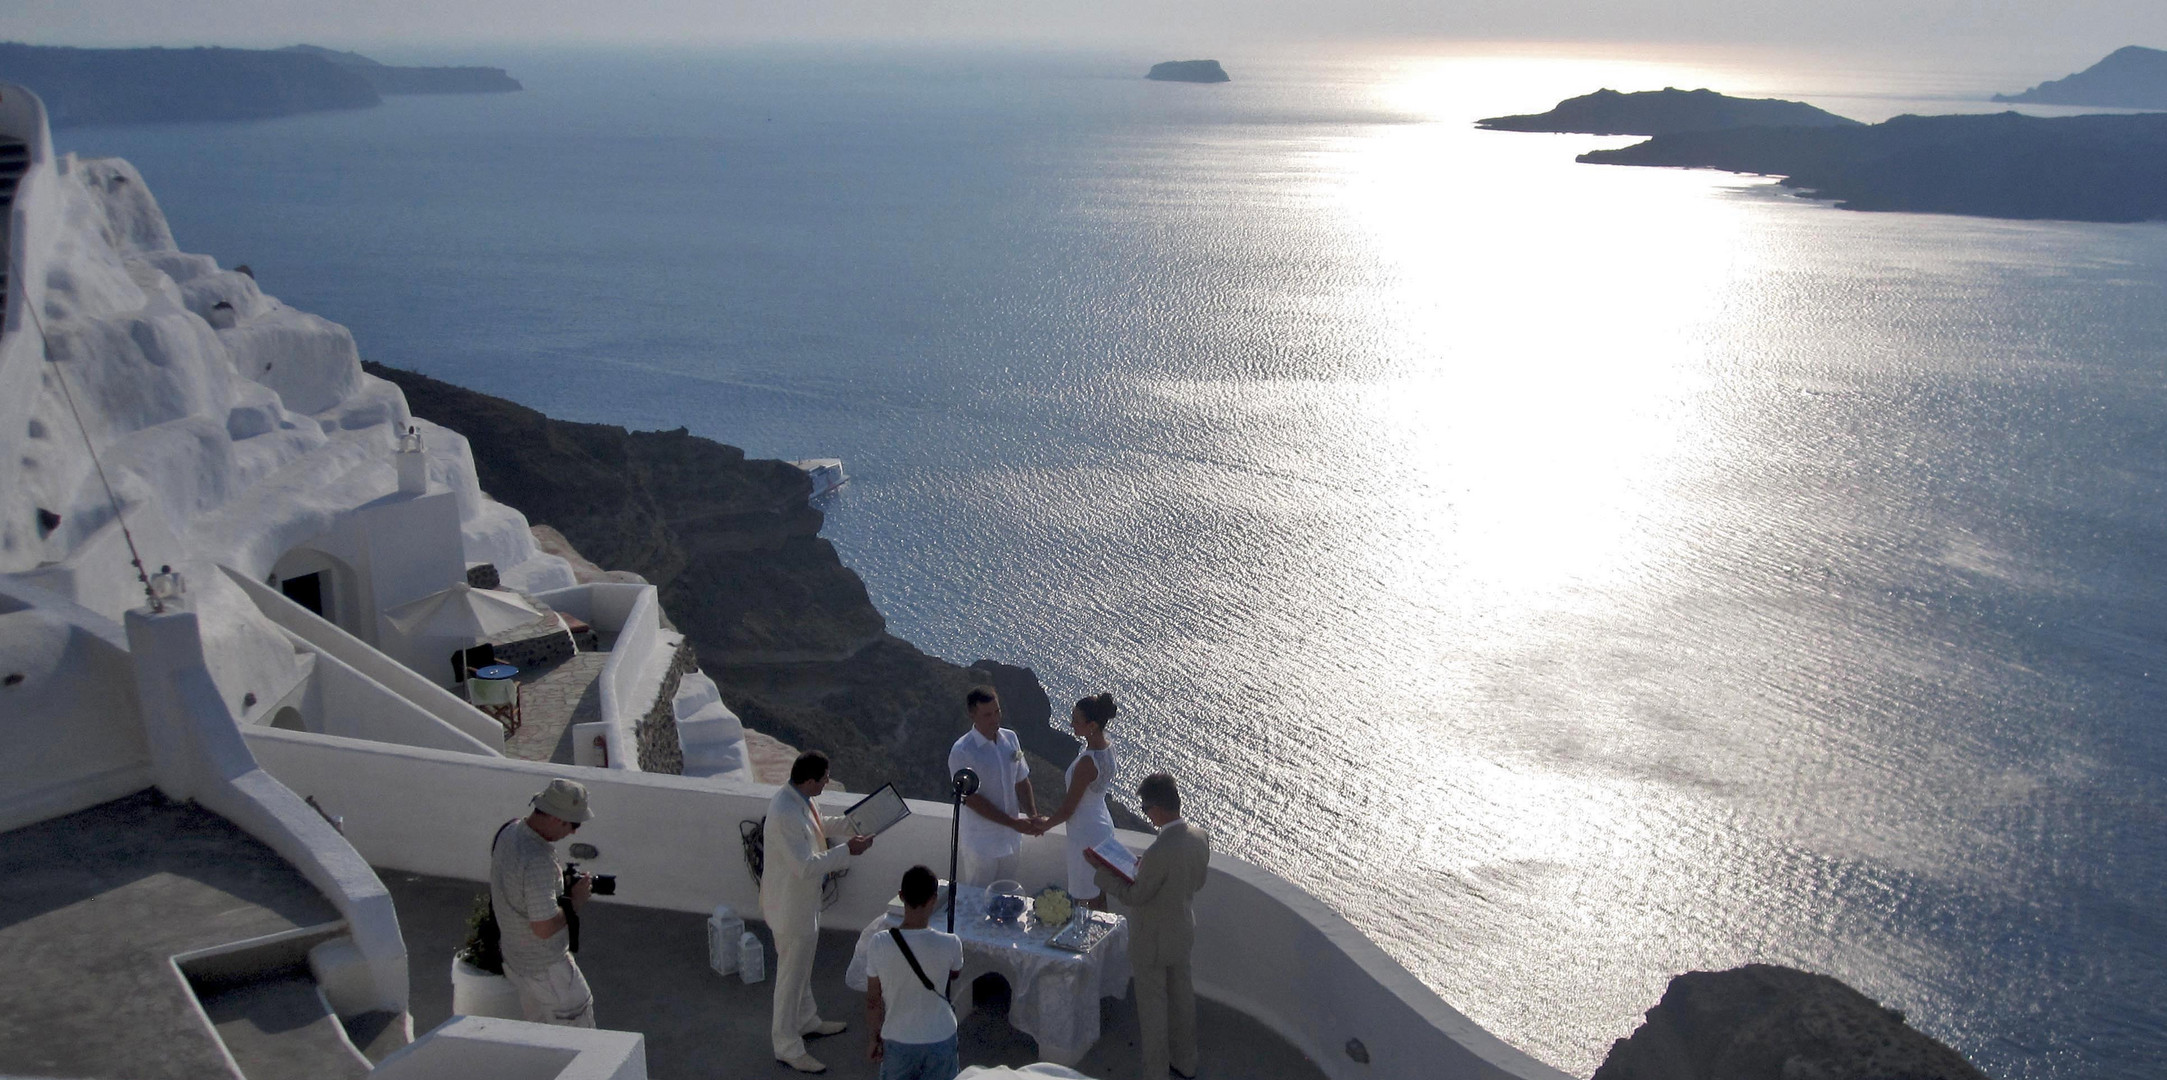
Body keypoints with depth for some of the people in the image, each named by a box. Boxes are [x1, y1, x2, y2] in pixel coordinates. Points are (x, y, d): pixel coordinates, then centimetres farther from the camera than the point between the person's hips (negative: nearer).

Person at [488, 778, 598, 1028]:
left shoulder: (508, 830, -3)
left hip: (512, 958, 9)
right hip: (546, 969, -9)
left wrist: (562, 882, 4)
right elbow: (544, 928, -31)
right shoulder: (538, 861, -33)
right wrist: (575, 900, -16)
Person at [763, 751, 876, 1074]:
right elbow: (806, 866, -33)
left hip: (803, 900, 10)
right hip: (790, 905, -10)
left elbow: (816, 826, 16)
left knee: (802, 966, 27)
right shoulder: (785, 815, -34)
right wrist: (848, 851, -29)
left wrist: (851, 821, 6)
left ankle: (807, 1020, 47)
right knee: (791, 975, 6)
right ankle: (787, 1047, 21)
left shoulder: (796, 798, -3)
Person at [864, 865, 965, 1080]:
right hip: (940, 1039, 0)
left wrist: (873, 1038, 9)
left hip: (897, 1040, 0)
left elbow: (873, 1000, -5)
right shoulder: (950, 944, -18)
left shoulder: (878, 944, -17)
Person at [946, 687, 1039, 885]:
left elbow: (1021, 781, 7)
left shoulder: (1010, 738, -1)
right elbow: (972, 800, -21)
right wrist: (1013, 822, -22)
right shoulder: (961, 752, -22)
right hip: (980, 844, -6)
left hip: (1010, 838, 6)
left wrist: (1032, 817, -8)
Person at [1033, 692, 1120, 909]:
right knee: (1099, 895, 24)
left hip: (1086, 834, -9)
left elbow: (1069, 809, -21)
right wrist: (1052, 818, 16)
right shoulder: (1107, 746, -4)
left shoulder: (1087, 762, -31)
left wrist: (1046, 824, -2)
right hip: (1102, 824, 9)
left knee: (1091, 901, 8)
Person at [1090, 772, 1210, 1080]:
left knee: (1152, 1008, 13)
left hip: (1152, 941, -7)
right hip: (1183, 930, 7)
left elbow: (1134, 897, -22)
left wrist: (1102, 870, -11)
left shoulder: (1159, 853, -37)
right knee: (1181, 997, 26)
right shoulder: (1201, 836, -14)